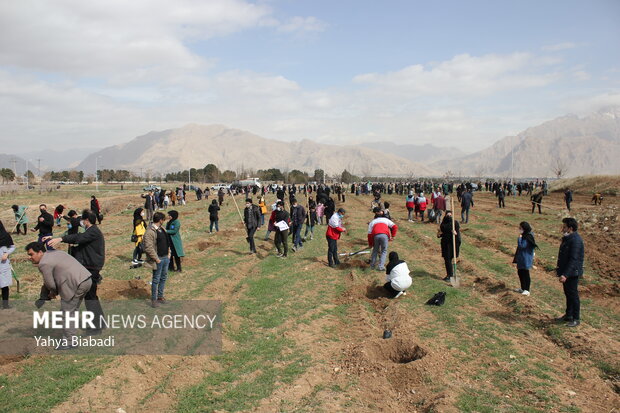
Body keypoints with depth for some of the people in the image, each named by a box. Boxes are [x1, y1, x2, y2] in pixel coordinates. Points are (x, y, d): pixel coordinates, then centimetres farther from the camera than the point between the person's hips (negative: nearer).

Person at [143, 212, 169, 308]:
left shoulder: (161, 229, 11)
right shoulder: (150, 232, -18)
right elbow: (148, 248, -21)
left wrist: (169, 253, 10)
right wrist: (156, 259, -18)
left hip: (166, 258, 8)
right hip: (158, 259, -8)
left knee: (163, 278, 16)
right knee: (156, 280, 2)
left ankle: (160, 296, 29)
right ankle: (154, 299, 13)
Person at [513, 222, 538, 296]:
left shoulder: (528, 237, -22)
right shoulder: (524, 235, 7)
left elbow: (521, 246, -27)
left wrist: (520, 238, -22)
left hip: (526, 258, -10)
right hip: (521, 258, 10)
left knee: (525, 273, 0)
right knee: (520, 272, 17)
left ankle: (526, 290, 10)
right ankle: (523, 288, 29)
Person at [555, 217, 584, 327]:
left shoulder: (576, 240, -21)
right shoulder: (567, 238, 11)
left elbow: (573, 259, -26)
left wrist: (565, 274, -29)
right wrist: (559, 270, 22)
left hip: (572, 273, -10)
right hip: (566, 272, 10)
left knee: (573, 295, -1)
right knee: (568, 294, 18)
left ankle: (575, 319, 9)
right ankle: (568, 315, 30)